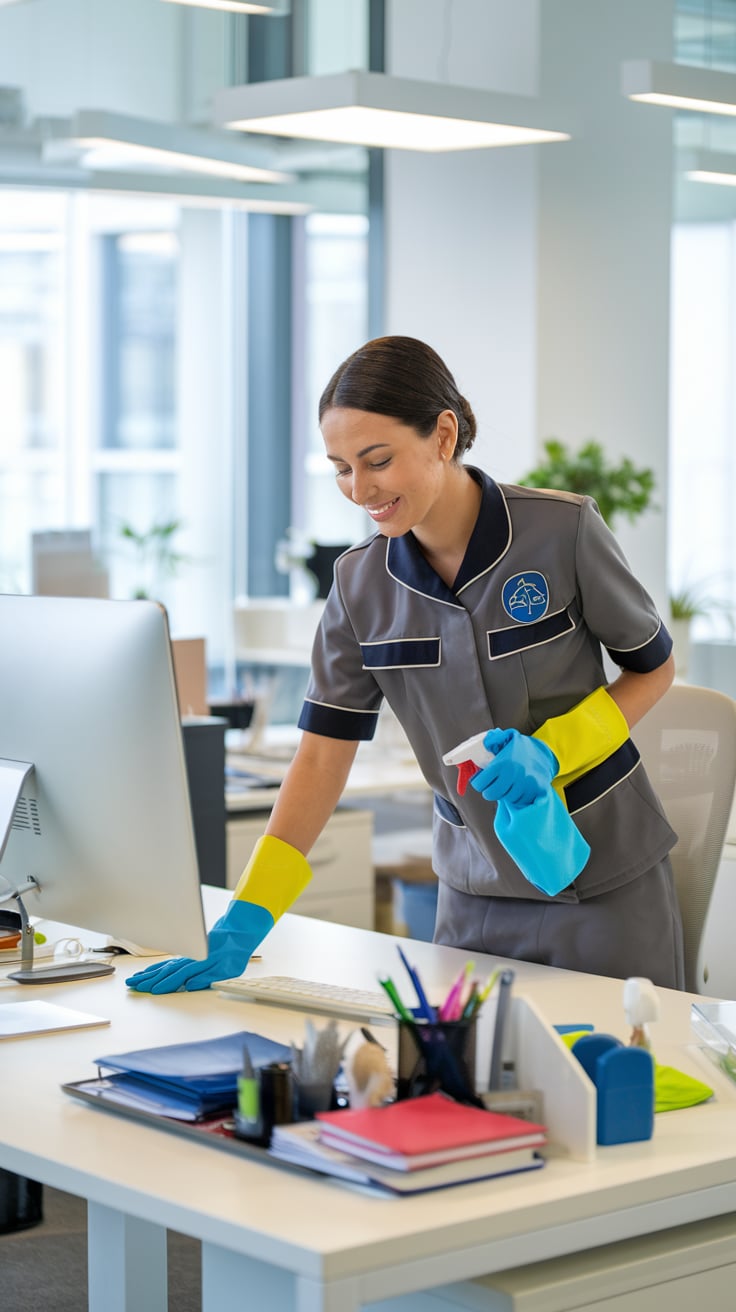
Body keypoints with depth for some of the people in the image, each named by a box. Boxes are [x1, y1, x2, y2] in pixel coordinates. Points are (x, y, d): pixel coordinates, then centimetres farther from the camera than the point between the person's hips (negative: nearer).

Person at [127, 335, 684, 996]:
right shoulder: (360, 584, -5)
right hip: (476, 888, 3)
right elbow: (323, 754, -6)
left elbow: (653, 668, -2)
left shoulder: (563, 531, -15)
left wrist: (549, 750, -20)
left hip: (604, 884, -2)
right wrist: (245, 922, -14)